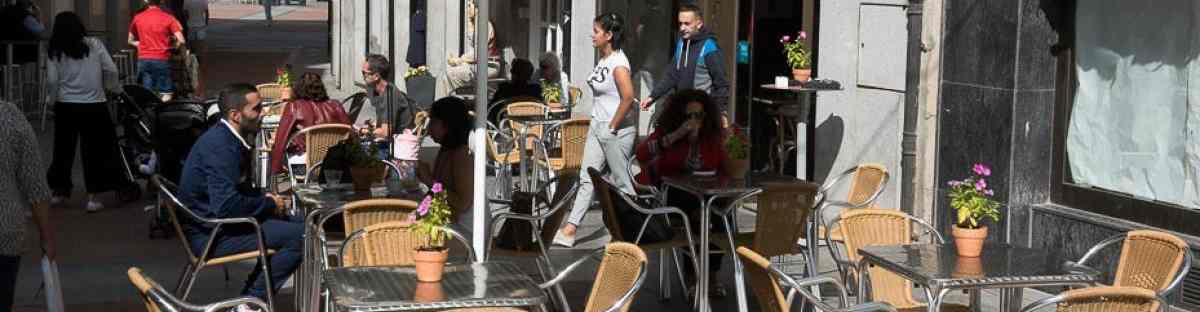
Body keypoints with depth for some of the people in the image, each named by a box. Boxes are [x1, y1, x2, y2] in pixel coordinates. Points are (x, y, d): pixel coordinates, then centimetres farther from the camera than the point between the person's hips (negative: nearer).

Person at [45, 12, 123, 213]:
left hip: (66, 106, 1)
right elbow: (111, 70, -4)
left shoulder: (55, 51, 0)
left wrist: (54, 100, 12)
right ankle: (92, 198, 1)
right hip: (94, 105, -1)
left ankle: (59, 192, 26)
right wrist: (110, 88, 14)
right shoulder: (94, 44, -1)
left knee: (64, 149, 15)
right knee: (93, 151, 4)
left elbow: (51, 81, -5)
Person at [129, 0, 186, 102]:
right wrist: (171, 46, 10)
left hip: (143, 60, 3)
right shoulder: (168, 18, -3)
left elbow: (131, 41, 18)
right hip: (161, 60, -3)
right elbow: (181, 41, -9)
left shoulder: (138, 18, 7)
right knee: (165, 95, 0)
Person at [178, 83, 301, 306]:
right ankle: (252, 299, -4)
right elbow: (227, 206, -29)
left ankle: (251, 296, 15)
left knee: (296, 224, 14)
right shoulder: (220, 146, -22)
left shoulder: (230, 138, 9)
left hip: (220, 221, 10)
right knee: (300, 236, -17)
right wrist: (268, 204, -13)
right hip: (212, 235, -10)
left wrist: (264, 199, 3)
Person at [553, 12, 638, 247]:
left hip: (617, 131, -9)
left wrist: (613, 126, -20)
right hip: (597, 126, 9)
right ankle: (570, 229, 5)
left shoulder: (618, 63, -18)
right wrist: (600, 122, 17)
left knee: (620, 181, 2)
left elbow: (628, 97, -27)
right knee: (587, 178, 6)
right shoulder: (603, 59, 10)